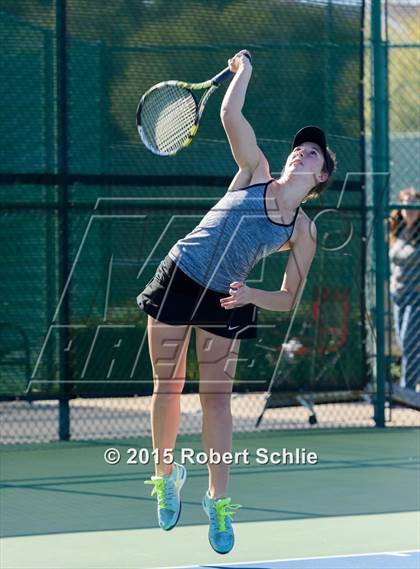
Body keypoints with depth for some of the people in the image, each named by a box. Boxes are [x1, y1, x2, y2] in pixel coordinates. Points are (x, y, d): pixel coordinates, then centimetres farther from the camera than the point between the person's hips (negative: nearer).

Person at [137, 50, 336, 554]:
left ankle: (218, 501, 3)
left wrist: (251, 295, -17)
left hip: (224, 303, 0)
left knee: (216, 398, -4)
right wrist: (244, 71, 2)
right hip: (178, 280, 0)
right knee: (167, 388, 5)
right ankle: (166, 474, 25)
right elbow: (230, 114, -5)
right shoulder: (255, 173, 2)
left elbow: (288, 299, 0)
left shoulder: (304, 232, 1)